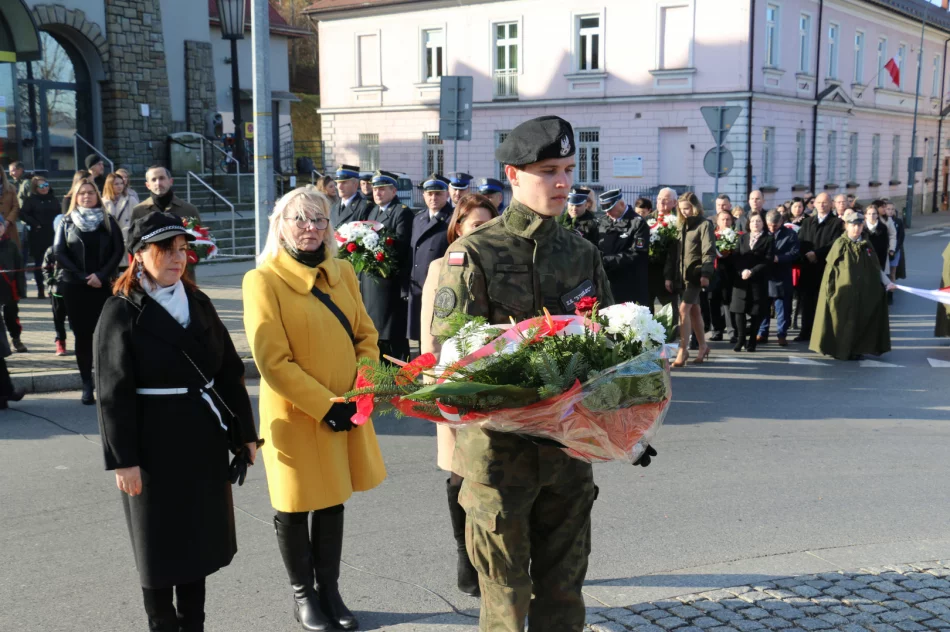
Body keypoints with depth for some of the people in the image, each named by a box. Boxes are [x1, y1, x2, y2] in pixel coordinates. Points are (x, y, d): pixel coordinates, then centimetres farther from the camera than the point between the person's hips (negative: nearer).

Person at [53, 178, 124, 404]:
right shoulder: (66, 222, 6)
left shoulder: (108, 222, 6)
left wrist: (101, 275, -13)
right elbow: (59, 252, -1)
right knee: (82, 335, 2)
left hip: (103, 286, 0)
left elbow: (118, 250, -1)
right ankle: (87, 384, 7)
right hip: (74, 287, 1)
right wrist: (83, 277, -10)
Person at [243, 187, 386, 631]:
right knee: (295, 507, 11)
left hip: (347, 410, 5)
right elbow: (273, 361, -16)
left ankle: (330, 591, 32)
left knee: (333, 502, 16)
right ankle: (303, 596, 30)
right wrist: (325, 406, -18)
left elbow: (366, 336, 8)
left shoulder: (342, 273, 6)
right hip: (295, 414, -5)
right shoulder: (263, 280, -12)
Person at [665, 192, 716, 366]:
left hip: (695, 274, -6)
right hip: (681, 274, 6)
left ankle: (683, 350, -11)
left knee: (684, 309, -14)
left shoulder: (704, 225, -3)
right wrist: (668, 275, 7)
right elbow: (673, 252, 13)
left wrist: (706, 274, -21)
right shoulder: (680, 225, 15)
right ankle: (702, 346, 22)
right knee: (694, 311, 12)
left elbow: (709, 251, -11)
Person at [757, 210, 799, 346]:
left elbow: (795, 253, -8)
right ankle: (762, 333, 16)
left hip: (782, 277, -3)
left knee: (782, 308, 2)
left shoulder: (790, 234, 1)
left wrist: (778, 258, -20)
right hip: (763, 275, 3)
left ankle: (782, 334, 9)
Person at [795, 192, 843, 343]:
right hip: (808, 267, 4)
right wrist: (807, 254, -12)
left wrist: (816, 253, -15)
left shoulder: (837, 223, 1)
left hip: (826, 268, -4)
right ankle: (805, 332, 10)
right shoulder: (807, 222, 16)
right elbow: (800, 242, 7)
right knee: (807, 300, 4)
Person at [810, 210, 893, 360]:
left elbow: (876, 269, 16)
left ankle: (855, 350, 15)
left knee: (858, 321, 5)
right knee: (842, 321, -1)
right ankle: (840, 350, 8)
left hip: (861, 292, 4)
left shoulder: (866, 245, 9)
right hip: (843, 292, -4)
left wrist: (887, 283, 8)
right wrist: (830, 291, -10)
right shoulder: (840, 244, -4)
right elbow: (830, 269, -5)